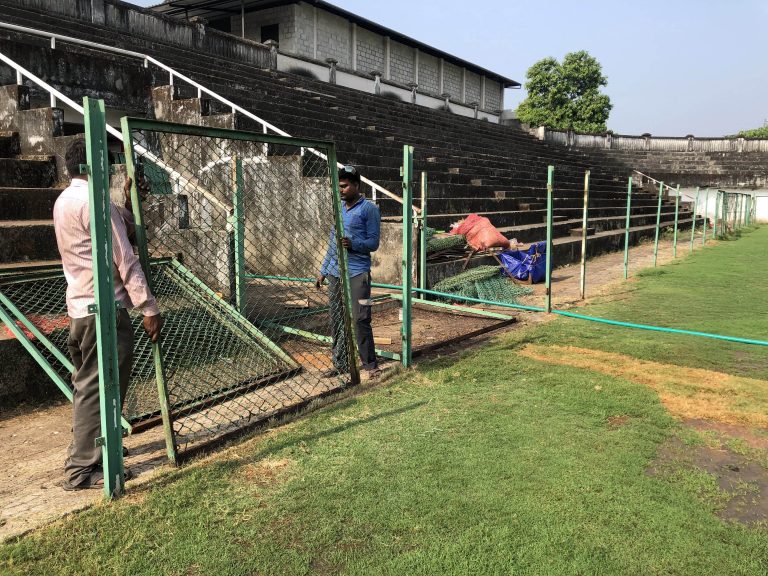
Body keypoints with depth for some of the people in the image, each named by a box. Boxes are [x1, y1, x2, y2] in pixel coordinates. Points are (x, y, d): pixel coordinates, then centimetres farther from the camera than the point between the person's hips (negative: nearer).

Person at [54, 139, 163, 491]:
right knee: (98, 389, -3)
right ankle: (82, 470, 5)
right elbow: (124, 259, -18)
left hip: (80, 308, 10)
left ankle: (86, 451, 32)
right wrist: (149, 308, -16)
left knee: (88, 386, 19)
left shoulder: (64, 201, 15)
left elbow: (113, 235, 22)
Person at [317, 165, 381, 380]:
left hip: (357, 273, -7)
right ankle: (340, 364, 20)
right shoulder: (338, 208, 16)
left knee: (360, 320, -8)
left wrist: (353, 244, -25)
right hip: (335, 273, 7)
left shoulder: (369, 209, -4)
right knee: (337, 320, 10)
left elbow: (374, 243, -6)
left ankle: (370, 366, 2)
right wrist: (323, 270, 18)